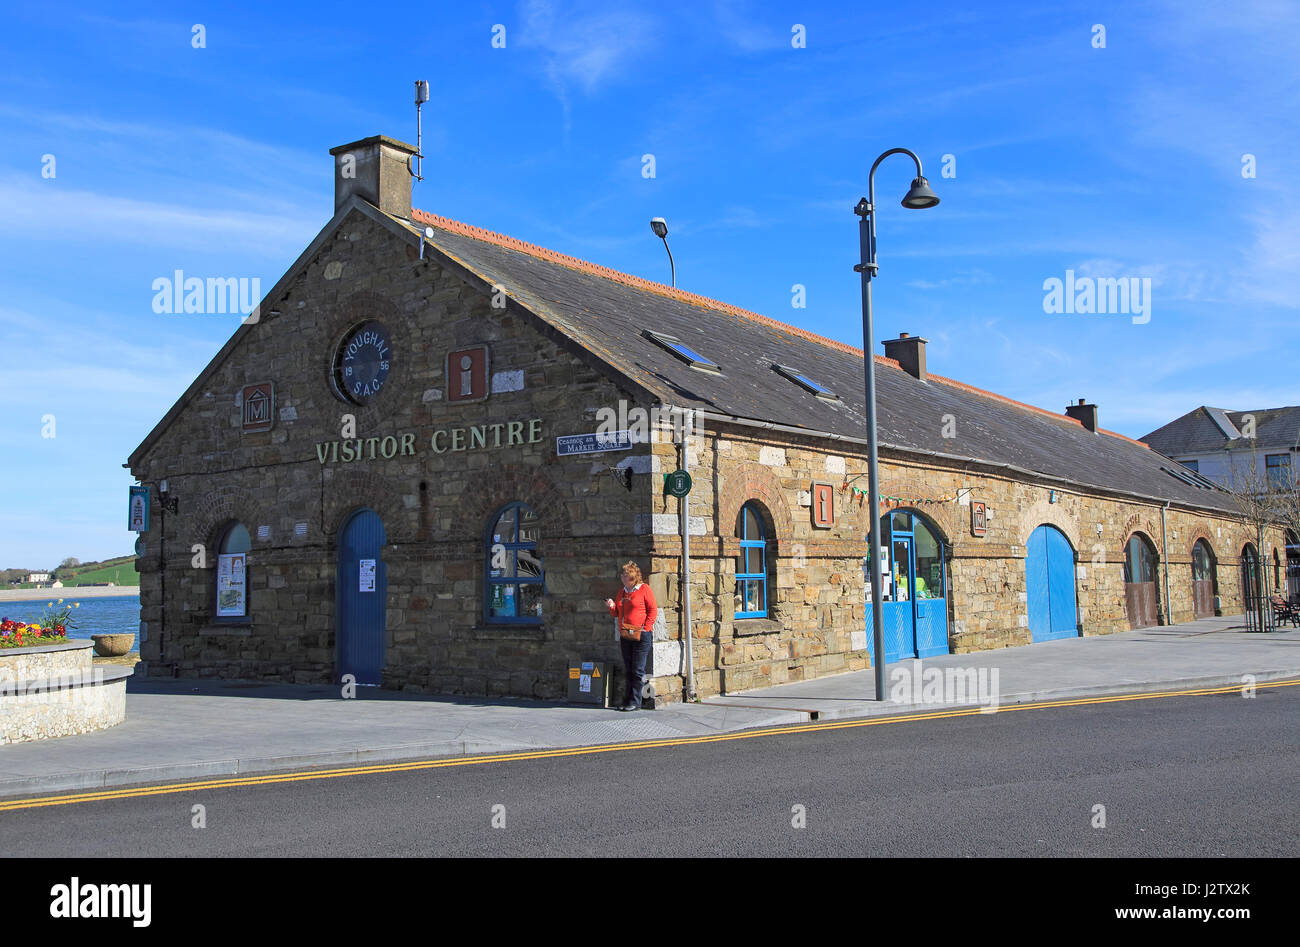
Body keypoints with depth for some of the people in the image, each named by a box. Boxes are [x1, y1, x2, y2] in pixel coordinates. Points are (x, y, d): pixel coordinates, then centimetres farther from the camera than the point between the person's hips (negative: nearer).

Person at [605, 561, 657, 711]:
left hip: (641, 635, -6)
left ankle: (635, 702, -1)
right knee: (628, 670, 9)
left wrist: (645, 628, -12)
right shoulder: (622, 591, 16)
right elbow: (617, 613, 21)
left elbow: (653, 609, -6)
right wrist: (612, 607, 0)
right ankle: (628, 700, 14)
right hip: (625, 635, 6)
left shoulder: (644, 589, -3)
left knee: (638, 670, -4)